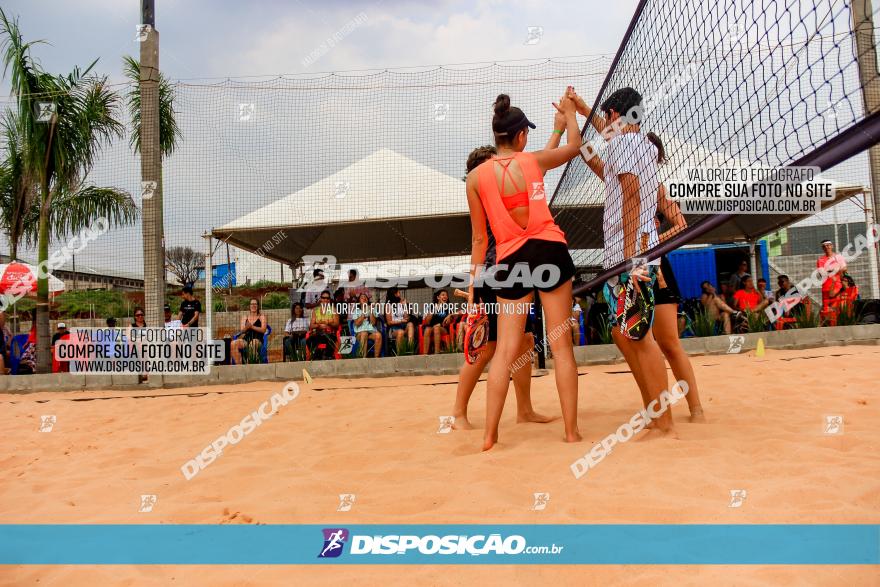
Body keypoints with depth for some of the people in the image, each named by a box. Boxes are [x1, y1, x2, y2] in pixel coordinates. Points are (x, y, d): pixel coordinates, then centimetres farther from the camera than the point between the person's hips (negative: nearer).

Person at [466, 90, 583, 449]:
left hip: (510, 260, 1)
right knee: (561, 345, 4)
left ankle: (489, 436, 5)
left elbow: (479, 238, 2)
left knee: (505, 351, 4)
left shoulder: (475, 177, 1)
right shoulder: (534, 160, 2)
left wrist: (473, 284, 10)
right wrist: (569, 112, 41)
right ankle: (571, 431, 9)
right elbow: (574, 147, 24)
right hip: (549, 250, 0)